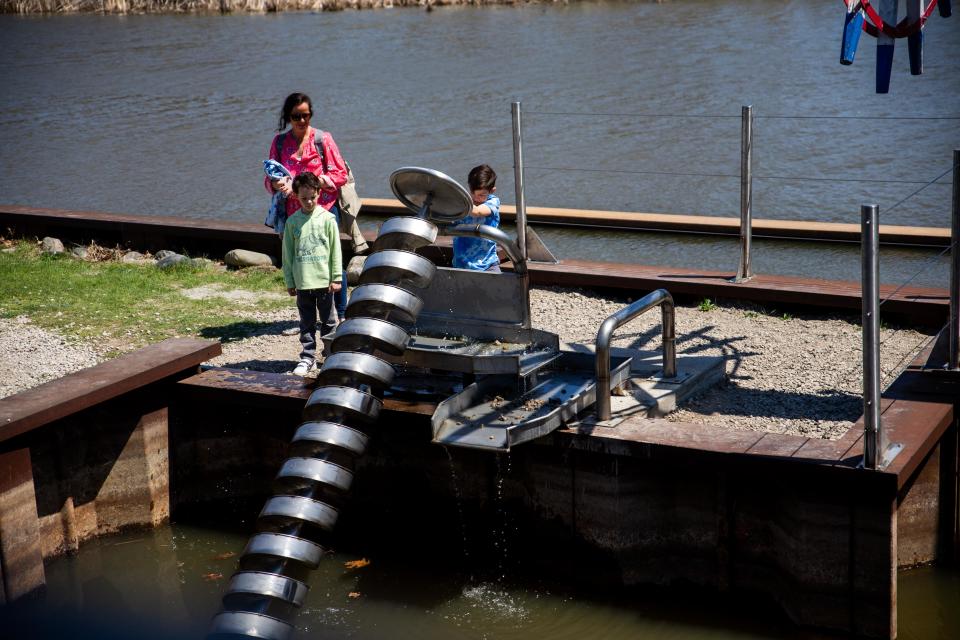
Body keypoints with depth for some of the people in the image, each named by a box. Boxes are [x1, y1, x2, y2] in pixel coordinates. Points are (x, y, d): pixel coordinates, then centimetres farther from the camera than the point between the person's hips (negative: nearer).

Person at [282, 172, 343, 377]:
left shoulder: (327, 218, -4)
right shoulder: (292, 221, 2)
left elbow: (336, 250, -2)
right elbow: (287, 254, 7)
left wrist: (336, 278, -4)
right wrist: (289, 281, 5)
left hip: (324, 281, -2)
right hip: (302, 282, 2)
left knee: (328, 321, 10)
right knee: (307, 322, 8)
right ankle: (307, 357, 13)